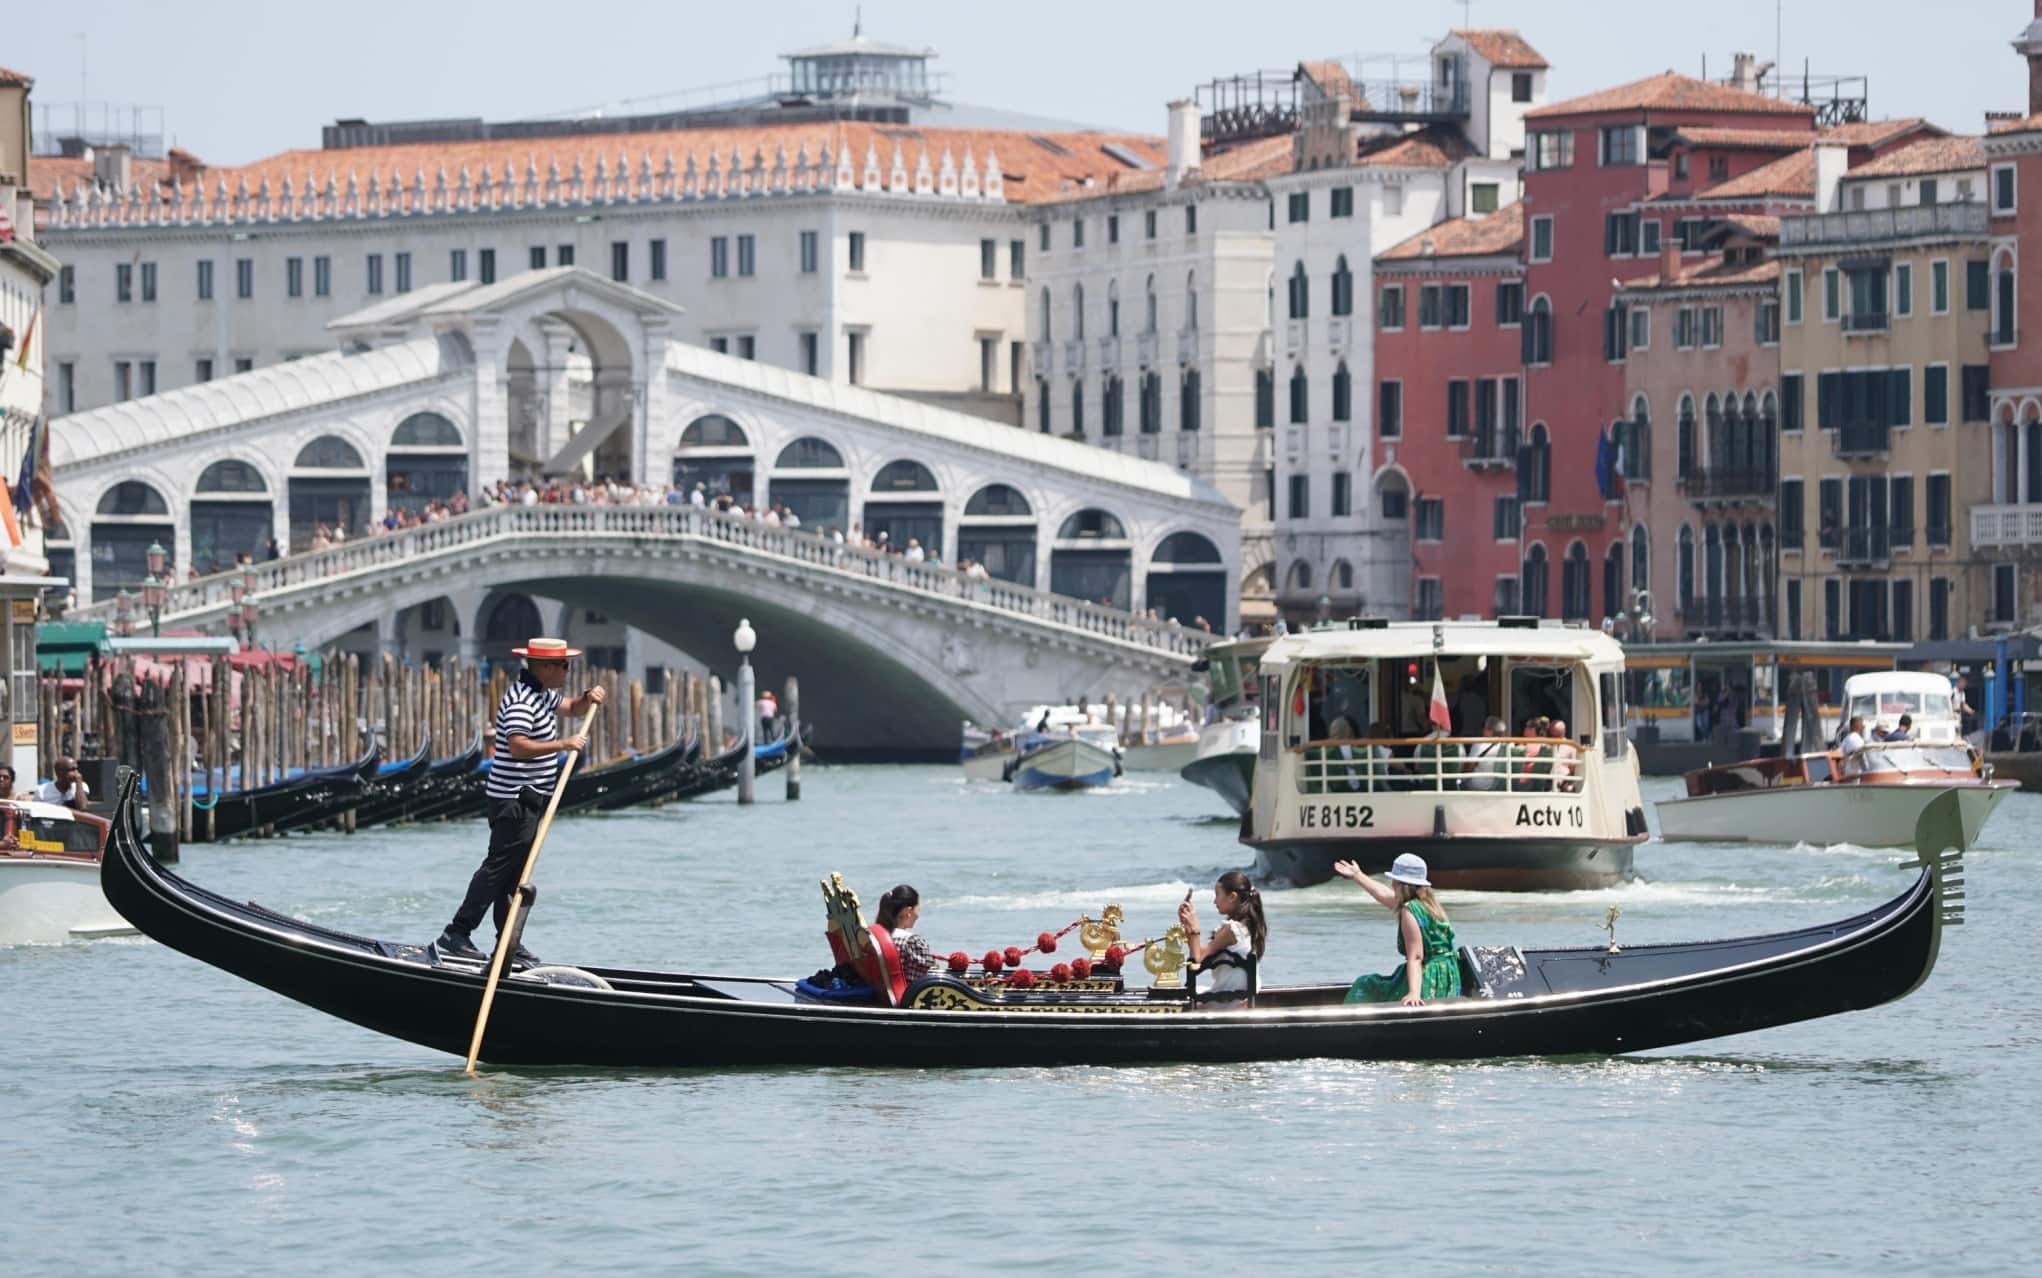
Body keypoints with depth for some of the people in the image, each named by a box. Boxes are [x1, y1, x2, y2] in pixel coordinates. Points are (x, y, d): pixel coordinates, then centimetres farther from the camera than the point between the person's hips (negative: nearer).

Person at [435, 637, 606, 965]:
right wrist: (563, 744, -32)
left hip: (527, 799, 11)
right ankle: (457, 934, -11)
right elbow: (518, 746, -30)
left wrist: (588, 698, 9)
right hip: (514, 800, -11)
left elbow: (570, 707, 30)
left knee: (514, 874, 11)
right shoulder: (521, 701, -18)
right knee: (499, 867, -11)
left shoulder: (541, 695, 14)